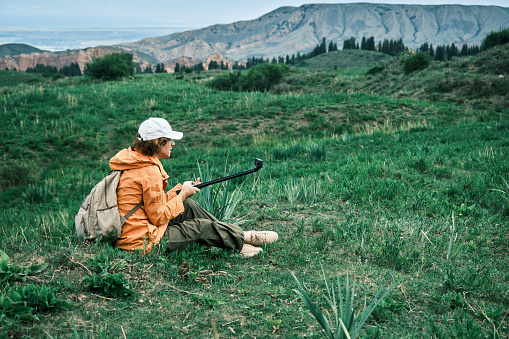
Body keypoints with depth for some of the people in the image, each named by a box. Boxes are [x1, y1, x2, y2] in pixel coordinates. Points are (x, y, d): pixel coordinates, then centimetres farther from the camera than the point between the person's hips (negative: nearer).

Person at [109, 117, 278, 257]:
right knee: (200, 226, 3)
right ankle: (245, 238, 22)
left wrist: (180, 189, 7)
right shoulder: (150, 172, -22)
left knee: (188, 206, 12)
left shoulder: (133, 157, 9)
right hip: (142, 243, -9)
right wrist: (182, 194, -4)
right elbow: (158, 216, -17)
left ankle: (236, 236, 19)